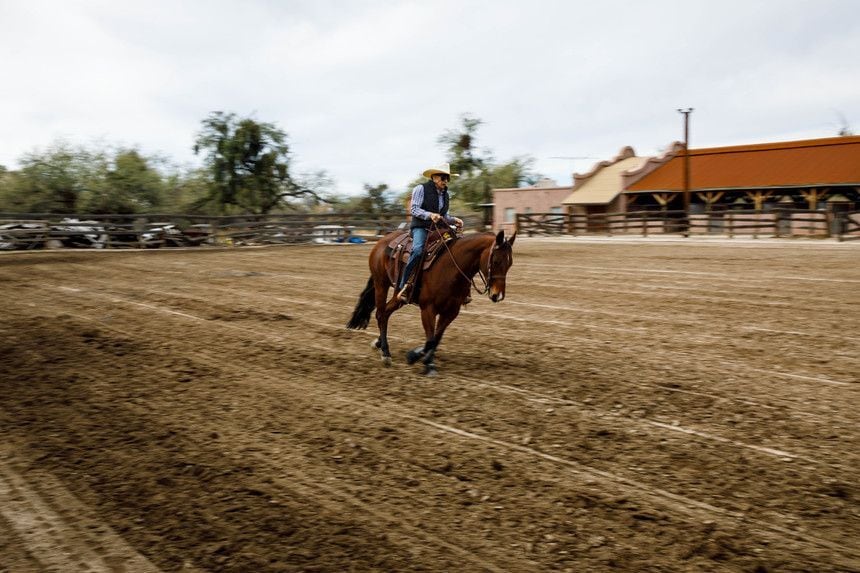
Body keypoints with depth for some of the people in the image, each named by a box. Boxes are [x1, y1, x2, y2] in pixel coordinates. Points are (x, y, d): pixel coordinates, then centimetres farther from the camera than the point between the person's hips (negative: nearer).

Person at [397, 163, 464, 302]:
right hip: (420, 227, -7)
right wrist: (429, 215, -23)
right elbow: (414, 209, -8)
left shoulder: (445, 194, 20)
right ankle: (403, 286, -31)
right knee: (418, 250, -35)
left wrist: (454, 220, 4)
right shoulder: (421, 189, -1)